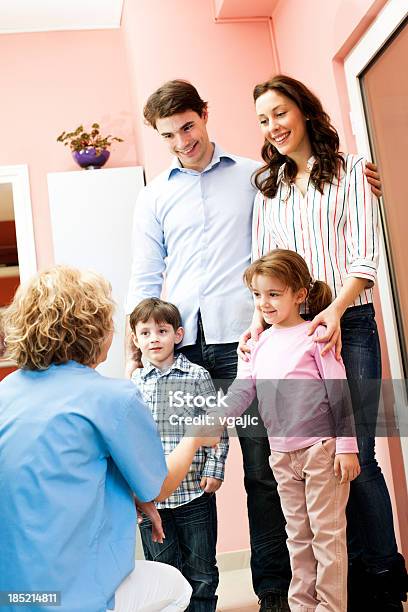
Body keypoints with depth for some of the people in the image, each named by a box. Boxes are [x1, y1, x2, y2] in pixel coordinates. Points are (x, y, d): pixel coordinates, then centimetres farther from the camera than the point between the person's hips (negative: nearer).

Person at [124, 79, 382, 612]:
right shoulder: (154, 197, 16)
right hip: (181, 346, 2)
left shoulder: (254, 176, 12)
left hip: (243, 338, -1)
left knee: (262, 467, 1)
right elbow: (144, 281, 14)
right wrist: (133, 352, 5)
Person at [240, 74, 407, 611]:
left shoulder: (349, 171, 6)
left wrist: (335, 311, -19)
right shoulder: (267, 188, 17)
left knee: (355, 455, -4)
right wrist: (261, 321, -3)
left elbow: (364, 257, -3)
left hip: (347, 323, -3)